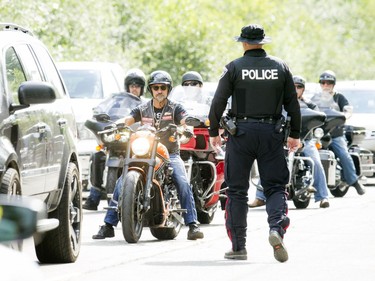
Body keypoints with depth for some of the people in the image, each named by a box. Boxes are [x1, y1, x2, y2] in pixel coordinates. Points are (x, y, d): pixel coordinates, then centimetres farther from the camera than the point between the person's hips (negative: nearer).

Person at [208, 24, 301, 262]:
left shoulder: (234, 68, -1)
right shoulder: (281, 67, 5)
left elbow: (218, 102, -3)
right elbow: (292, 103, 7)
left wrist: (214, 131, 7)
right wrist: (295, 134, 14)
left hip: (241, 132, -1)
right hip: (272, 133, 1)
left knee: (237, 190, 6)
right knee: (275, 186, 5)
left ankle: (238, 246, 6)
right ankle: (277, 228, -23)